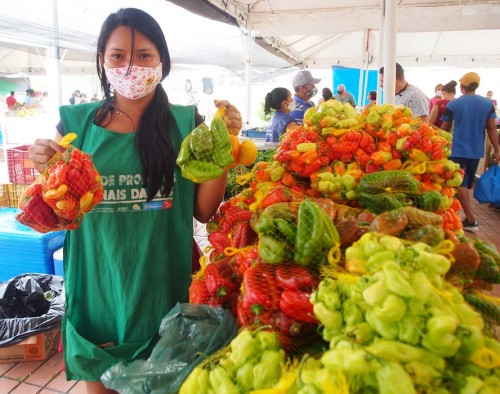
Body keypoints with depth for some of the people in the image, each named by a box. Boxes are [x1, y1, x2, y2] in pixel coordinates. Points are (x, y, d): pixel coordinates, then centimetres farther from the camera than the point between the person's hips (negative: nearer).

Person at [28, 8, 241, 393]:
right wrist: (48, 171, -16)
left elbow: (203, 210, -4)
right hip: (96, 286, 1)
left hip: (162, 286, 0)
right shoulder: (77, 123, -3)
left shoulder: (184, 123, -4)